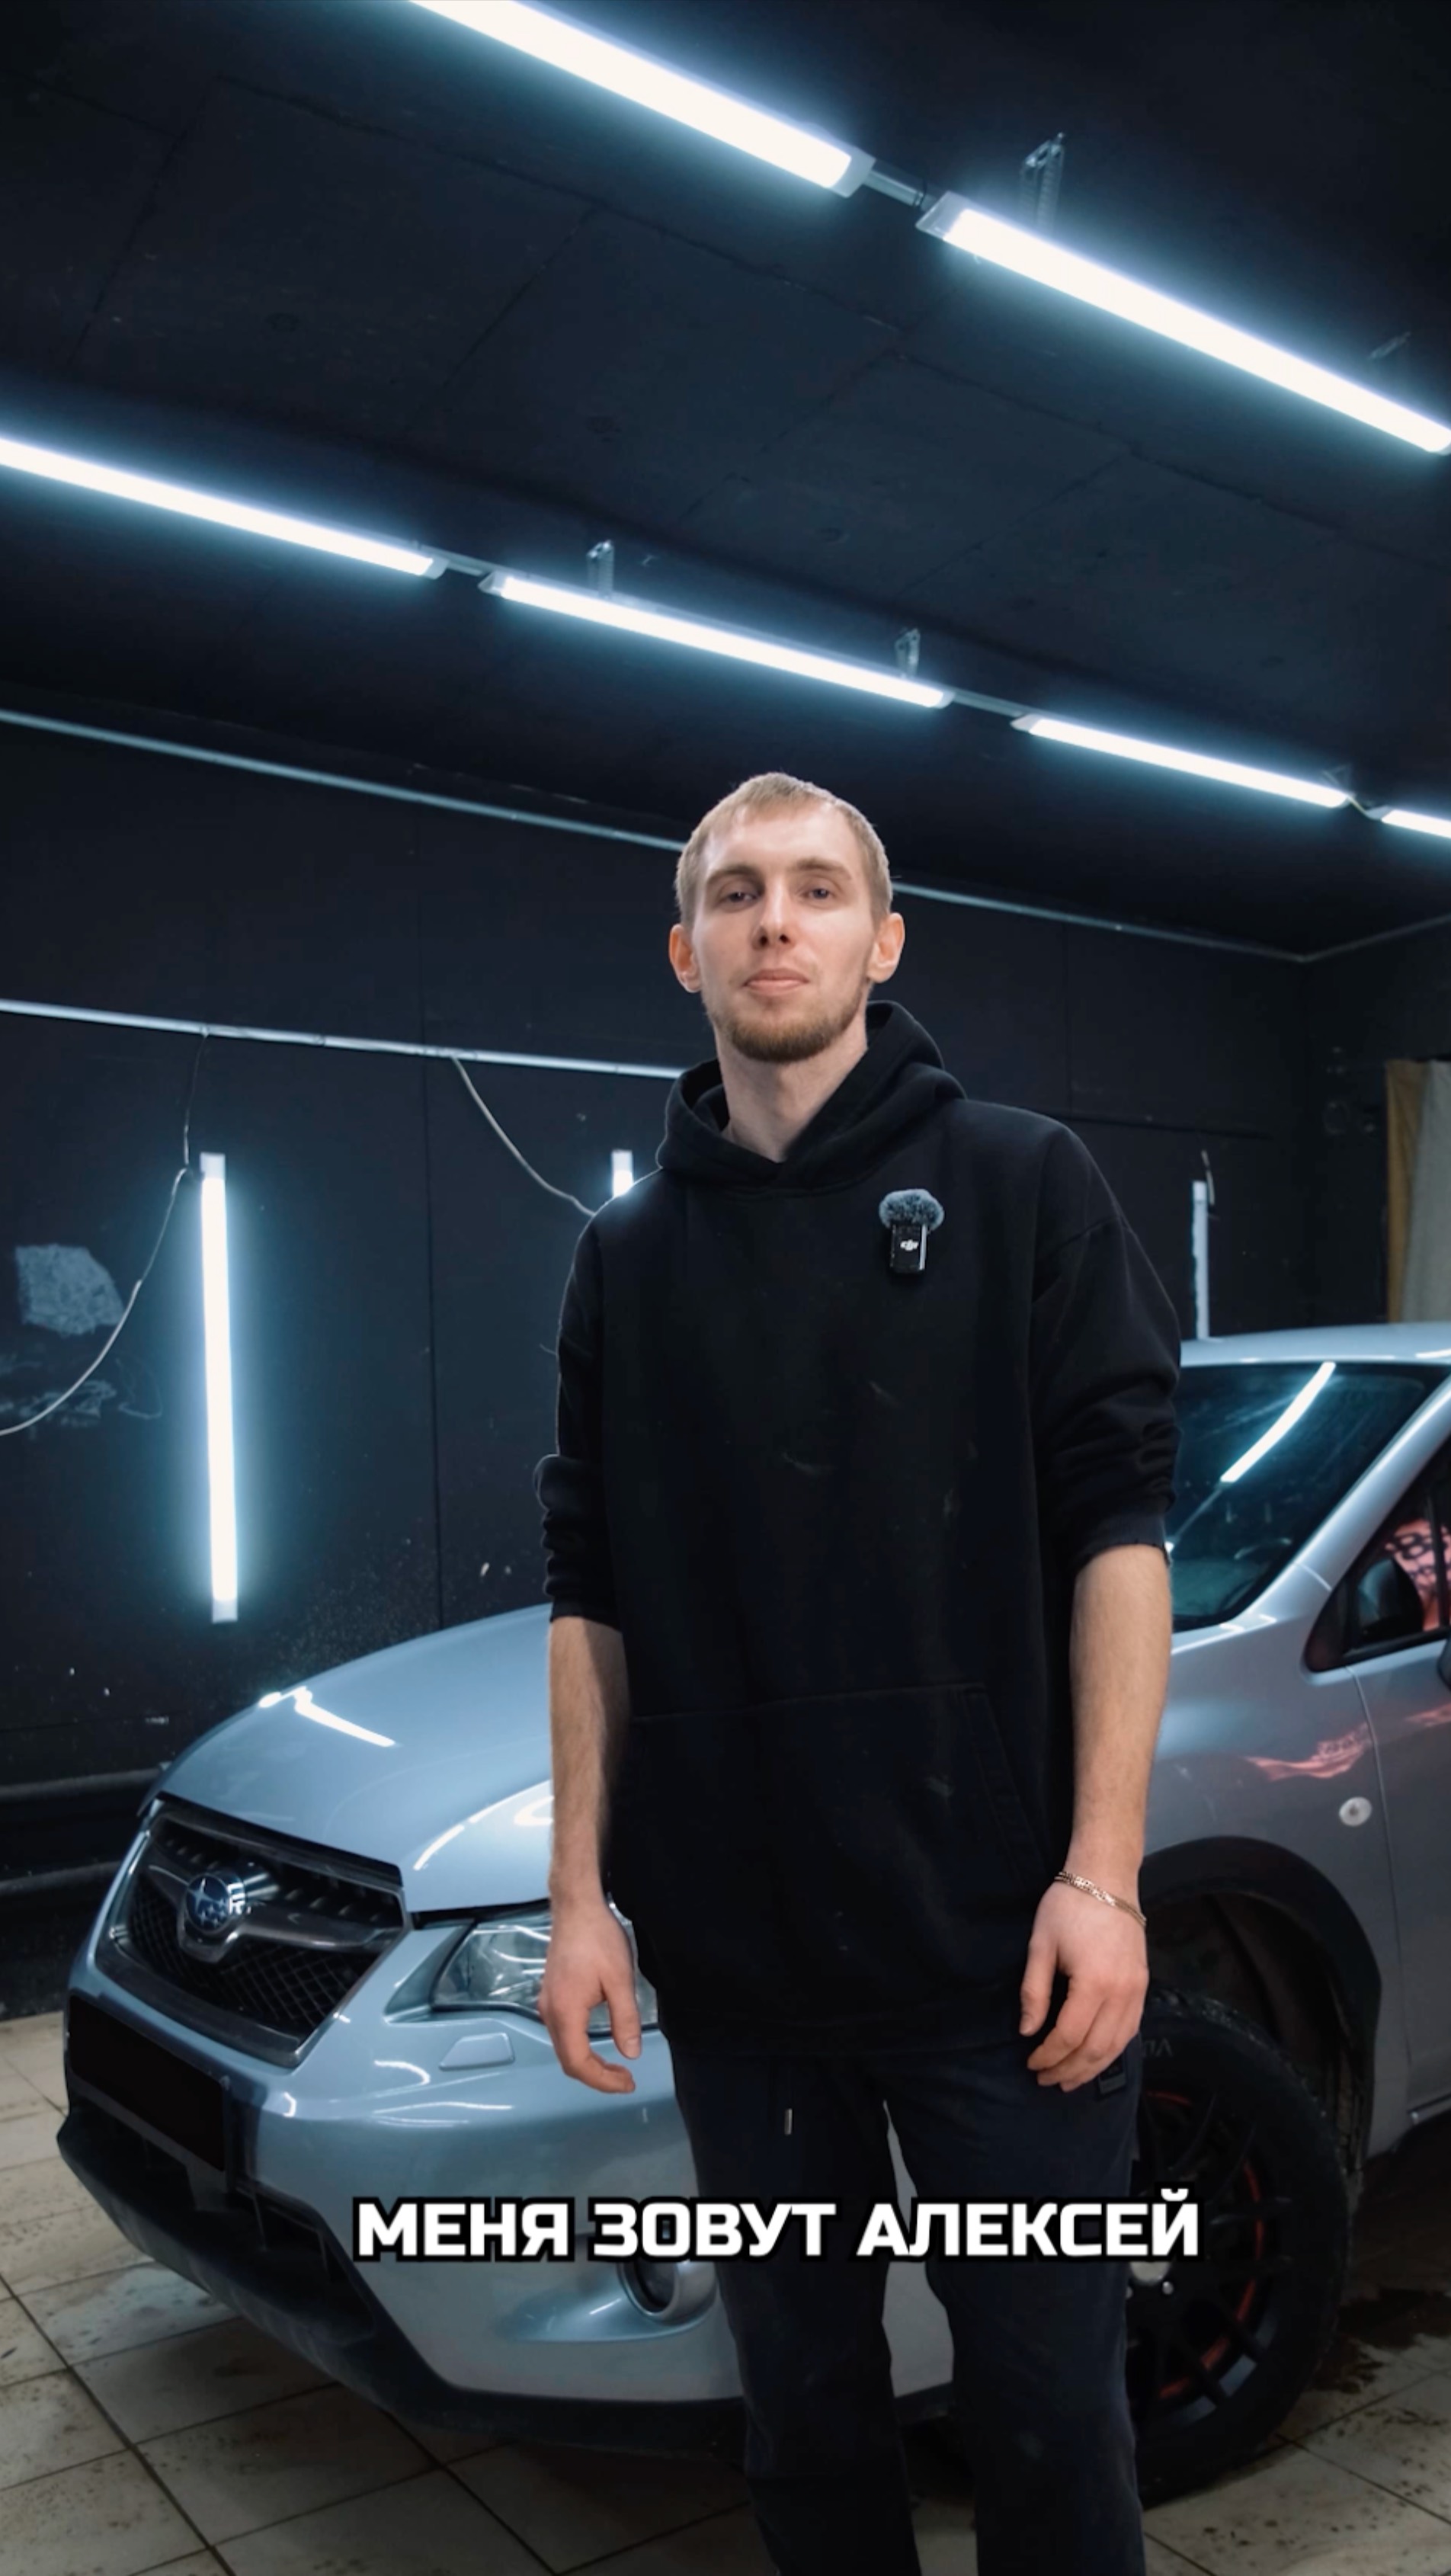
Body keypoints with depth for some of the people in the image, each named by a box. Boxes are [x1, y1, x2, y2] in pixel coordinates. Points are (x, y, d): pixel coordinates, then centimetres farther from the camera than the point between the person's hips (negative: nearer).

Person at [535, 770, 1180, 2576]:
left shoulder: (1017, 1184, -1)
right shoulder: (629, 1253, 8)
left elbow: (1115, 1528, -6)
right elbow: (592, 1596, 8)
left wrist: (1101, 1874, -12)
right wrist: (581, 1889, 3)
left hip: (991, 1936, -2)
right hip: (732, 1953, 3)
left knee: (1047, 2414, 11)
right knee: (802, 2403, 19)